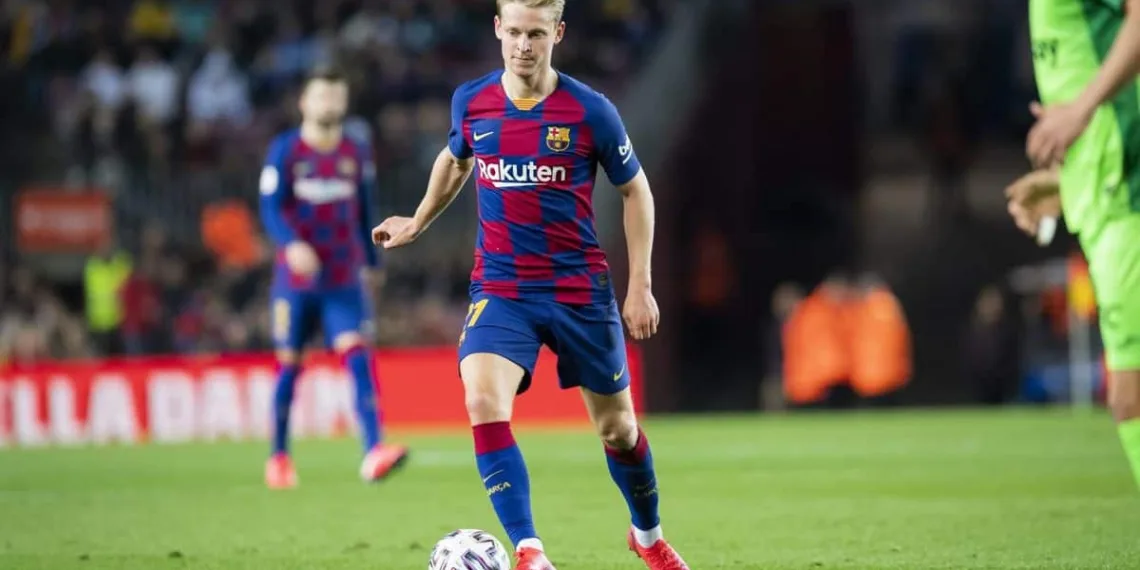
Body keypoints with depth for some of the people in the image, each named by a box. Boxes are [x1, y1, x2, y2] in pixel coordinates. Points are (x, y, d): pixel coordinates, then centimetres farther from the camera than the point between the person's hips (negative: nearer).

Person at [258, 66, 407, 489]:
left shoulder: (356, 154, 8)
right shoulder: (285, 151, -3)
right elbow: (271, 208, -11)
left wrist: (372, 263, 22)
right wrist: (292, 244, -29)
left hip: (344, 281, 2)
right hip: (295, 279, -2)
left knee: (357, 358, -15)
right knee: (288, 367, 5)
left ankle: (373, 453, -25)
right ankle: (279, 457, 20)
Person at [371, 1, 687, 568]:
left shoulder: (590, 110, -10)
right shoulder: (470, 102, -2)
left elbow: (635, 190, 1)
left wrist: (640, 286, -2)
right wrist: (418, 222, 26)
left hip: (580, 290, -1)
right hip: (499, 289, 1)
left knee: (616, 426, 12)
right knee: (483, 404, -24)